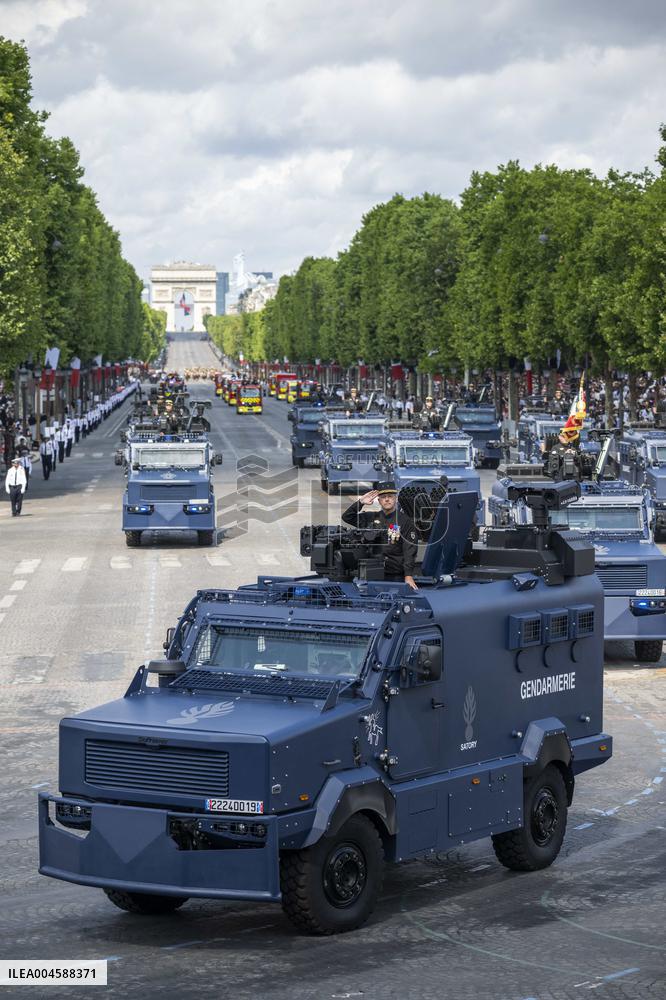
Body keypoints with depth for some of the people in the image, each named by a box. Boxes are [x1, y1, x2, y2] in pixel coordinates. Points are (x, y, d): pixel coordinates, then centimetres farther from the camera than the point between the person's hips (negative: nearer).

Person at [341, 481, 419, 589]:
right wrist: (360, 502, 0)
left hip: (396, 576, -4)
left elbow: (409, 551, -8)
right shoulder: (371, 518, 12)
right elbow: (346, 517, 15)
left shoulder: (404, 521, -1)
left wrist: (408, 576, -17)